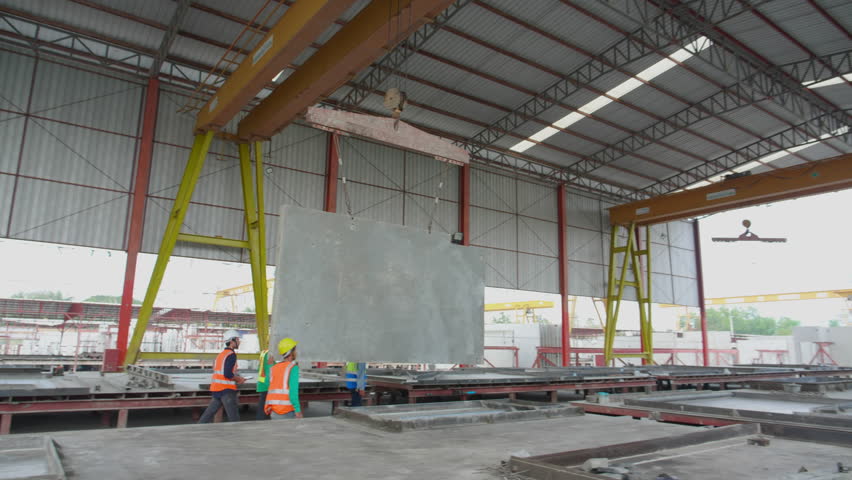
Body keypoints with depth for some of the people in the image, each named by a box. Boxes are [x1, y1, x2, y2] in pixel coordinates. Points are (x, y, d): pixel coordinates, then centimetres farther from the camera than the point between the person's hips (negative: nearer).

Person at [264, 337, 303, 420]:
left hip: (273, 410, 6)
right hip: (287, 411, -6)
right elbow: (293, 390, -17)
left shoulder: (274, 369, 11)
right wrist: (298, 410, -16)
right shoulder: (293, 368, -8)